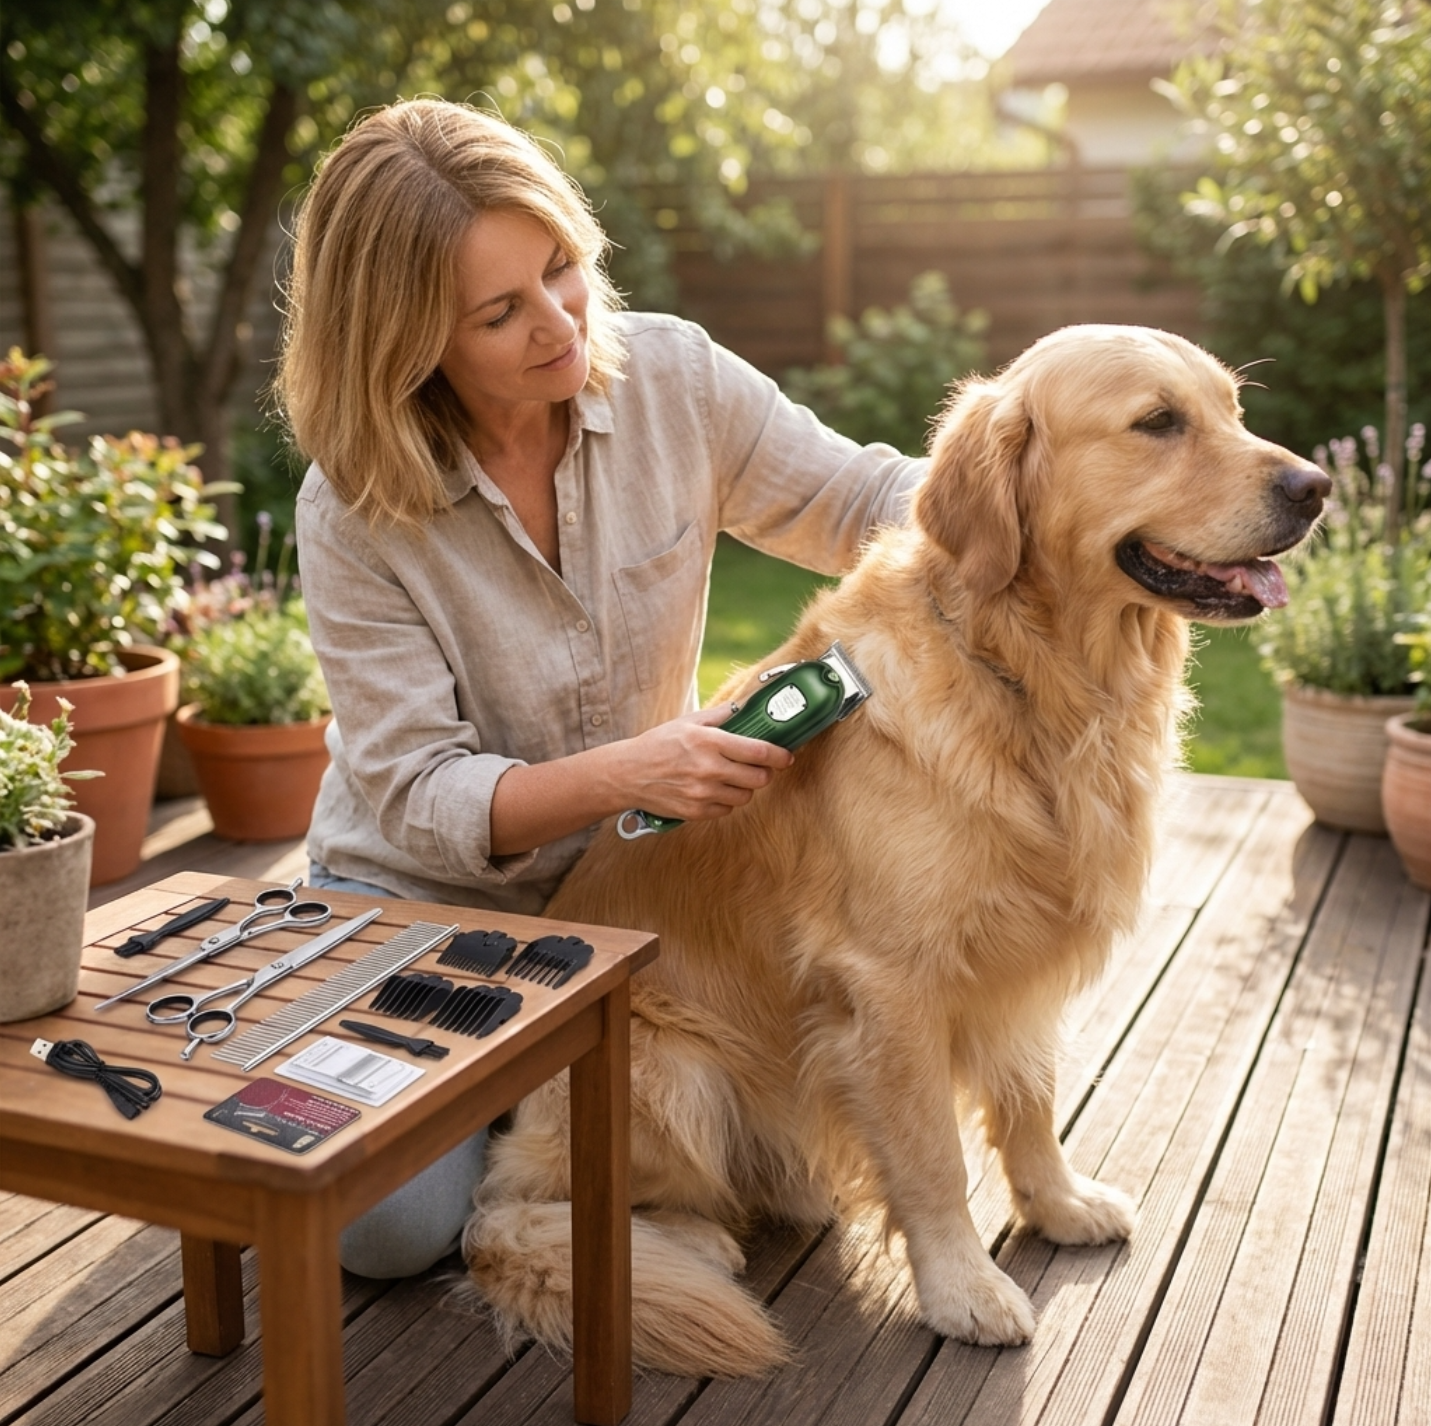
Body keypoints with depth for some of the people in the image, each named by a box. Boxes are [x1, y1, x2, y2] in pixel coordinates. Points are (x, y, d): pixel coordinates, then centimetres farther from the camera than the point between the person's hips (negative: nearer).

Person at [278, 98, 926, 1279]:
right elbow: (416, 795, -23)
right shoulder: (353, 507, -22)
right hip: (424, 893, -2)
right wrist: (628, 771, -40)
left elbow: (868, 502, -6)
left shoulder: (672, 377, -16)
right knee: (396, 1229, -14)